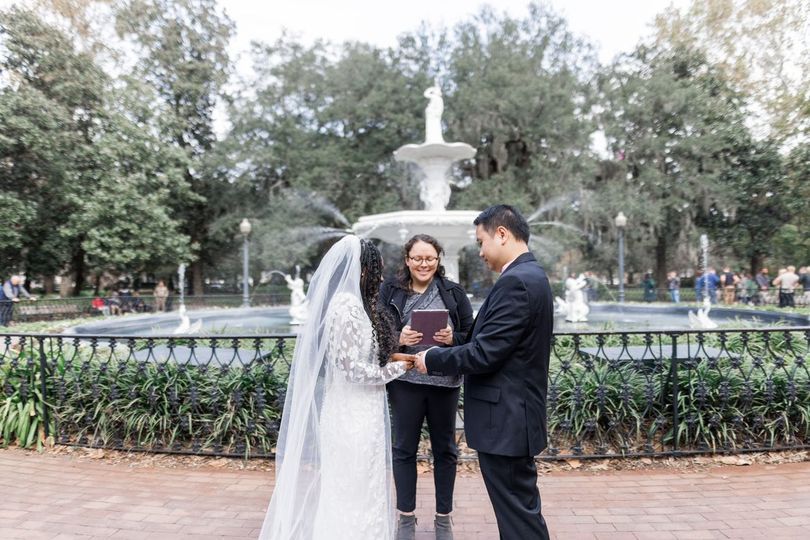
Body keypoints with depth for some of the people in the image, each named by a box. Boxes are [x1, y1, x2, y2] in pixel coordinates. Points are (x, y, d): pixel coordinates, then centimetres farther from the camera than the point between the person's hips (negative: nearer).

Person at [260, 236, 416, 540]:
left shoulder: (338, 301, 9)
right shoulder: (348, 304, -19)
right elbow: (353, 369, -21)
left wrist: (386, 359, 9)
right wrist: (396, 368, -8)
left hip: (350, 412, 9)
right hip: (353, 415, -9)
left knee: (343, 492, 18)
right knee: (356, 493, 4)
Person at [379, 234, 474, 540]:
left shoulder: (454, 293, 4)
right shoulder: (389, 291, 2)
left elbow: (471, 336, 6)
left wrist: (452, 338, -14)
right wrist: (398, 340, -16)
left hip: (445, 382, 1)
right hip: (405, 382, 0)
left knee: (445, 449, 11)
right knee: (404, 448, 9)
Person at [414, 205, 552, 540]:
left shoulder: (516, 282, -21)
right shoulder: (530, 276, 11)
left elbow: (484, 354, -24)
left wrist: (432, 360, -9)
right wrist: (448, 348, 8)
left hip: (505, 420, -10)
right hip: (514, 415, 10)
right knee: (520, 509, 21)